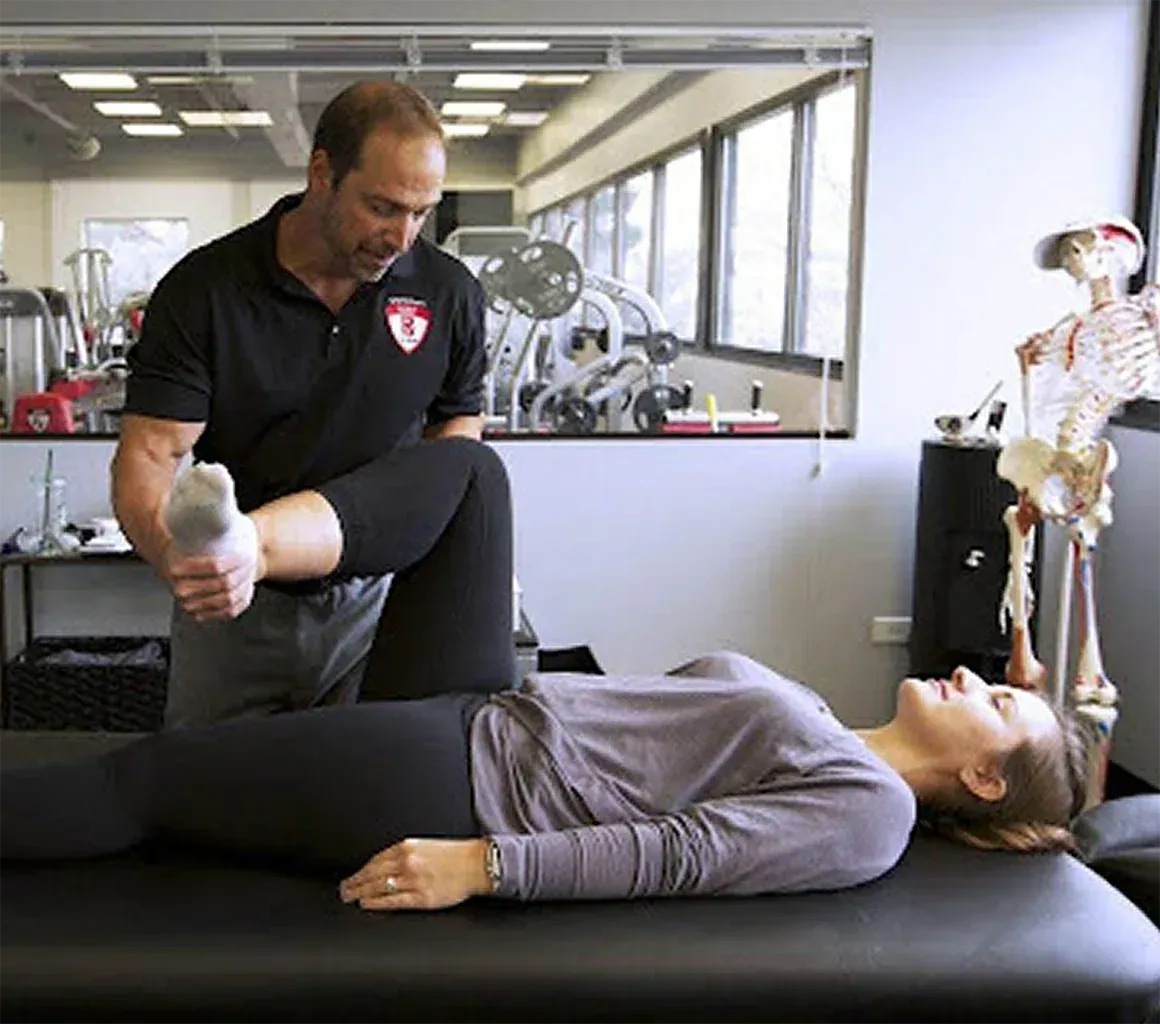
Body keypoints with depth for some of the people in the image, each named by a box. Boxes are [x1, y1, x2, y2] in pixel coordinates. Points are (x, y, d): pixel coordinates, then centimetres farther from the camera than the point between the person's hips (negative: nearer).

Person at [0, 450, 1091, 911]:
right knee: (466, 466, -2)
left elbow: (683, 852, -21)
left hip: (450, 786, -8)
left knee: (140, 777, -9)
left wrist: (483, 865, -29)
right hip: (483, 713, 9)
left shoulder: (869, 811, -9)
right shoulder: (805, 726, 17)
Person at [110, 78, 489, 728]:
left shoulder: (449, 292, -5)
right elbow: (149, 456, -17)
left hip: (374, 598, 1)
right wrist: (175, 552, -39)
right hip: (234, 603, -1)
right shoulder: (203, 290, -13)